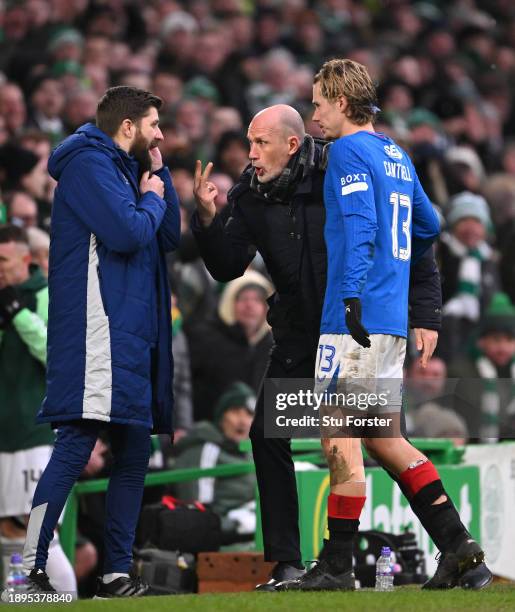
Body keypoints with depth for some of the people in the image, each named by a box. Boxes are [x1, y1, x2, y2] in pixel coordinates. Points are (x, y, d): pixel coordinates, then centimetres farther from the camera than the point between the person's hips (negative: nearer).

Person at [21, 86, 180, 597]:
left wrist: (159, 176, 12)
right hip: (99, 329, -10)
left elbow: (168, 238, 20)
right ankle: (30, 568, -19)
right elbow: (127, 233, -20)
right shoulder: (90, 164, -7)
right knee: (78, 440, -16)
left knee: (134, 450, 9)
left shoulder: (126, 169, 23)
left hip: (135, 334, 10)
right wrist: (151, 199, -1)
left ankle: (117, 572, 12)